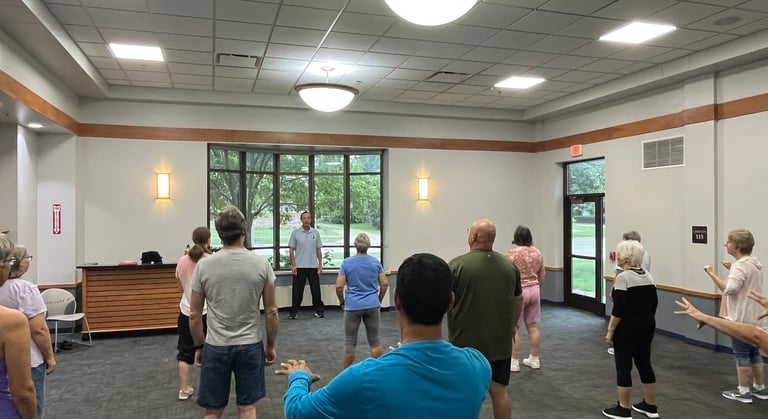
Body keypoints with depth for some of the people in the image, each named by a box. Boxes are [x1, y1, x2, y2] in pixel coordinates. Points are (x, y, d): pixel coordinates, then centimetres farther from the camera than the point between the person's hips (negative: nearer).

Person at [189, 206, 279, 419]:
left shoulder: (204, 265, -8)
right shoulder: (261, 264, -9)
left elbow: (194, 314, -2)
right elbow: (271, 312, -5)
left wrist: (199, 347, 11)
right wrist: (271, 345, 8)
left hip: (215, 347, 0)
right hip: (250, 346, 0)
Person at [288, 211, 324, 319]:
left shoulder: (316, 232, 5)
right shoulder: (295, 233, -1)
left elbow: (319, 250, 8)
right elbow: (291, 250, 0)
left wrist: (320, 264, 1)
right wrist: (293, 265, -7)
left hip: (313, 266, 2)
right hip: (299, 267, -2)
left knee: (316, 290, 7)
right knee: (297, 291, 3)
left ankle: (319, 310, 17)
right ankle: (294, 312, 12)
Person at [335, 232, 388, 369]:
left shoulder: (347, 263, -6)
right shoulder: (376, 262, 1)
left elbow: (339, 287, -9)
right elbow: (384, 284, 0)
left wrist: (342, 302, 7)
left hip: (353, 306, -2)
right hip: (372, 306, 2)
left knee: (350, 342, 7)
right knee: (375, 340, 11)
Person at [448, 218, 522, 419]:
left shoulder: (457, 264, -13)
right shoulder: (510, 265, 3)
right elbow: (519, 300, 14)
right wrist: (512, 326, 28)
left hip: (466, 343, -4)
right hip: (501, 343, 4)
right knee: (499, 392, 14)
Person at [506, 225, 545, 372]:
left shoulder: (512, 253, -13)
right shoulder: (538, 252, 6)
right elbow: (542, 276, 12)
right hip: (534, 291, 6)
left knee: (514, 328, 0)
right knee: (533, 326, 12)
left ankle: (514, 362, 4)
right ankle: (535, 359, 18)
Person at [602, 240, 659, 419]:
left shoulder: (623, 277, -18)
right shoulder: (648, 275, 7)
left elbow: (619, 309, -20)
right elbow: (654, 303, 12)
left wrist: (610, 331, -14)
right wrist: (645, 319, 20)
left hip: (628, 328, -8)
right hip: (647, 325, 8)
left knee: (623, 366, 1)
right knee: (644, 363, 16)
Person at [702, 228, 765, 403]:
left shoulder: (741, 265, -21)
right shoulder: (755, 263, 11)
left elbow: (729, 289, -33)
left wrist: (712, 273, -25)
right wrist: (731, 270, 18)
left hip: (741, 318, -10)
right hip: (754, 317, 10)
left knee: (742, 355, 0)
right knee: (754, 353, 19)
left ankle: (743, 392, 8)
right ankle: (760, 388, 28)